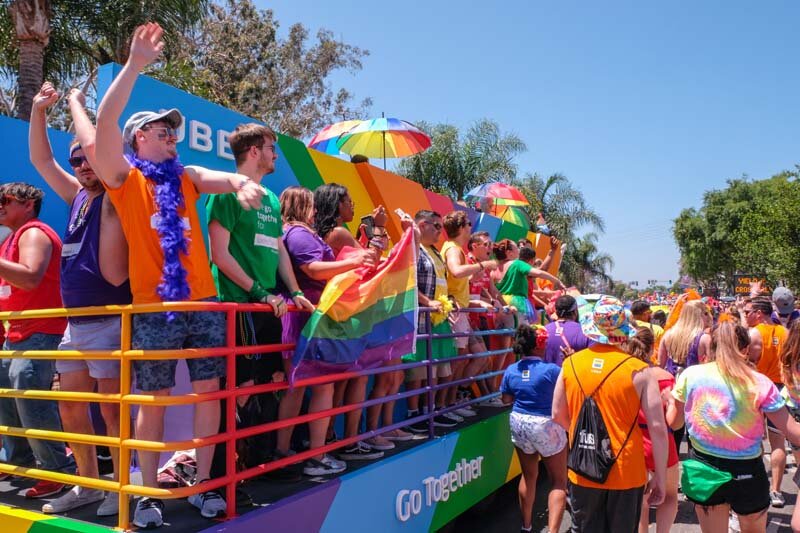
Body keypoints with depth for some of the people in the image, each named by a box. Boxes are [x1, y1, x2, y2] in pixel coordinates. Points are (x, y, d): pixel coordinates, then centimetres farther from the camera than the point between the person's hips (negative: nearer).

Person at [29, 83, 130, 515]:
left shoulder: (115, 198, -6)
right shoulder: (78, 197, 15)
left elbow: (94, 144, -16)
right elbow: (41, 159, 21)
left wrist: (75, 102, 0)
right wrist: (38, 110, 13)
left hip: (109, 321, -8)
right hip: (75, 322, 8)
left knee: (110, 407, -4)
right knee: (70, 406, 12)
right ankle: (88, 483, 25)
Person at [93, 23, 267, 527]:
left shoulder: (186, 177, 15)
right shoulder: (123, 178, 4)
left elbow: (223, 178, -1)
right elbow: (106, 122, -10)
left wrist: (242, 182, -25)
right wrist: (134, 65, -16)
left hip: (203, 301, 4)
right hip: (154, 305, -3)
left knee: (209, 391, 3)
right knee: (154, 400, 3)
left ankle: (203, 485, 16)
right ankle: (149, 495, 16)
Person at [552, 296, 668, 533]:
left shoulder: (570, 364, -5)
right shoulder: (639, 371, -13)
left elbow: (558, 416, 5)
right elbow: (658, 428, -12)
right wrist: (660, 478, -2)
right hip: (626, 475, -2)